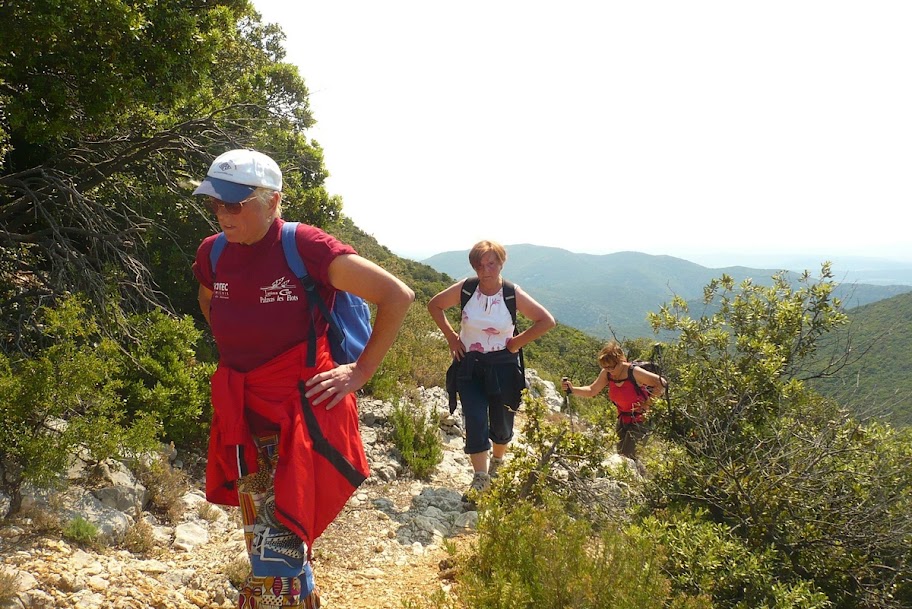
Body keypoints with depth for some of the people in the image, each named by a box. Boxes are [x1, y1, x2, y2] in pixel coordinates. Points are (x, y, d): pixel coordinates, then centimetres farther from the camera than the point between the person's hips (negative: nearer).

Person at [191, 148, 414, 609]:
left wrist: (360, 372, -10)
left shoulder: (305, 247, -16)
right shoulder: (212, 253, 1)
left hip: (303, 413, -6)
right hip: (243, 417, 6)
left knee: (276, 557, -10)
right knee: (262, 545, 18)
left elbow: (397, 297, -12)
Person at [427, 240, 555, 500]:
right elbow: (434, 305, 6)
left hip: (502, 367, 0)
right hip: (469, 365, 0)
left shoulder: (513, 295, -12)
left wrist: (517, 342, -9)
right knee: (475, 422, -9)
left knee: (501, 423, 12)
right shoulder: (465, 289, -9)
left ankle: (497, 462, 41)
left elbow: (547, 321, -7)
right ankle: (480, 480, 0)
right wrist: (451, 337, 0)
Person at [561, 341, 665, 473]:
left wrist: (647, 403, -18)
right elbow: (591, 391, 1)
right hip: (623, 421, 7)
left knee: (628, 457, -14)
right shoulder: (607, 374, -6)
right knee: (620, 455, 11)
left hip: (640, 420, -7)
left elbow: (662, 384, -18)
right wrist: (572, 390, -14)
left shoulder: (634, 372, -24)